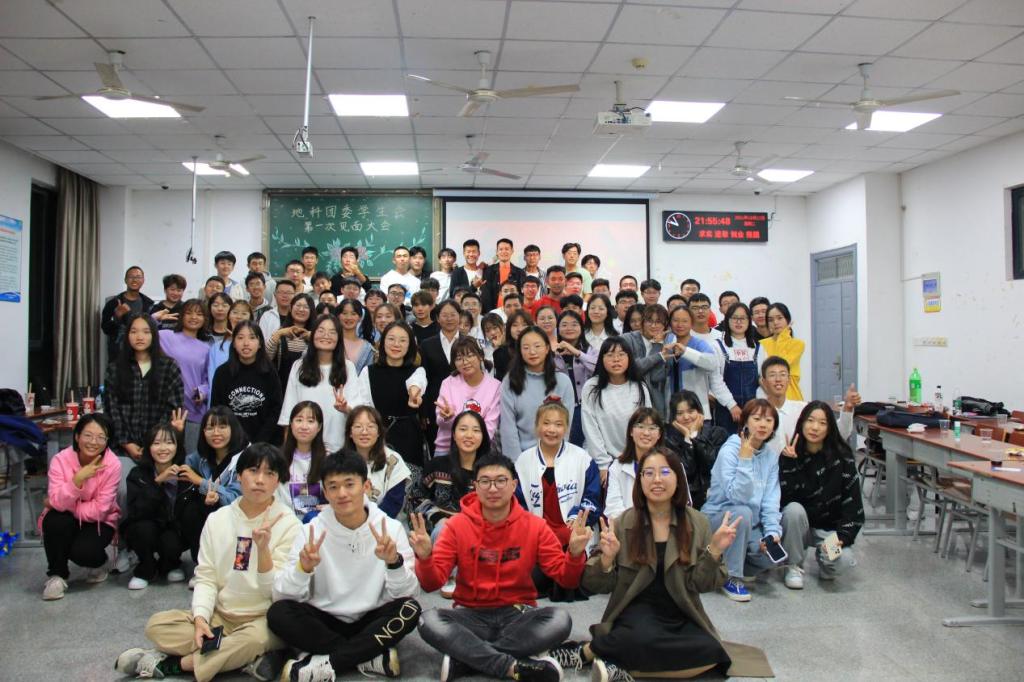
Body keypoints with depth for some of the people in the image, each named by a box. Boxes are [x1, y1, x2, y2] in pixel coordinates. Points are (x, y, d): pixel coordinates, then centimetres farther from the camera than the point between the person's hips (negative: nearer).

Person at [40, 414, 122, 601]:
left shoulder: (112, 465, -20)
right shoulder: (60, 459, -17)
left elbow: (99, 510, -21)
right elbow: (58, 503, -27)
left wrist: (59, 504, -19)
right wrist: (78, 479, -40)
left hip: (99, 521, -2)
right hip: (65, 520, 2)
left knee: (83, 552, -29)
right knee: (56, 521, -32)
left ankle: (99, 561, 11)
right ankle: (57, 574, -7)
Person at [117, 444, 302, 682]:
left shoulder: (289, 525, -11)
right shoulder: (217, 519, 1)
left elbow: (274, 591, -14)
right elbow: (206, 577, 1)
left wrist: (263, 548, -31)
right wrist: (200, 618, -16)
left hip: (265, 620, -4)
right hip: (220, 616, 4)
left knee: (255, 638, -36)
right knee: (157, 625, -15)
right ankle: (247, 659, -19)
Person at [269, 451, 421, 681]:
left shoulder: (391, 528, -8)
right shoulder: (312, 531, -6)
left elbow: (407, 594, -13)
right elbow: (281, 594, -11)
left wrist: (394, 562, -32)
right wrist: (303, 568, -31)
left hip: (372, 623, -1)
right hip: (324, 622, 1)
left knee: (410, 610, -28)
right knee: (279, 613, -25)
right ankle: (373, 658, -20)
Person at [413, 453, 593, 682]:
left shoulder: (535, 526, -4)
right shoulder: (457, 525, -5)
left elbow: (566, 580, -4)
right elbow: (432, 583, -7)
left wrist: (575, 554, -25)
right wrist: (425, 557, -28)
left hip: (518, 615, 1)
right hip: (471, 615, 0)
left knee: (560, 620, -29)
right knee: (429, 621, -29)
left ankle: (464, 659, -22)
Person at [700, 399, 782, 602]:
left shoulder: (771, 456, 3)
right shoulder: (729, 451, -16)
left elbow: (771, 500, -2)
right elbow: (738, 496, -28)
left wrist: (773, 532, -15)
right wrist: (744, 459, -30)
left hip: (751, 525, 5)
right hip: (717, 519, -5)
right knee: (743, 513, -36)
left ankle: (731, 562, 10)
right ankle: (732, 577, -17)